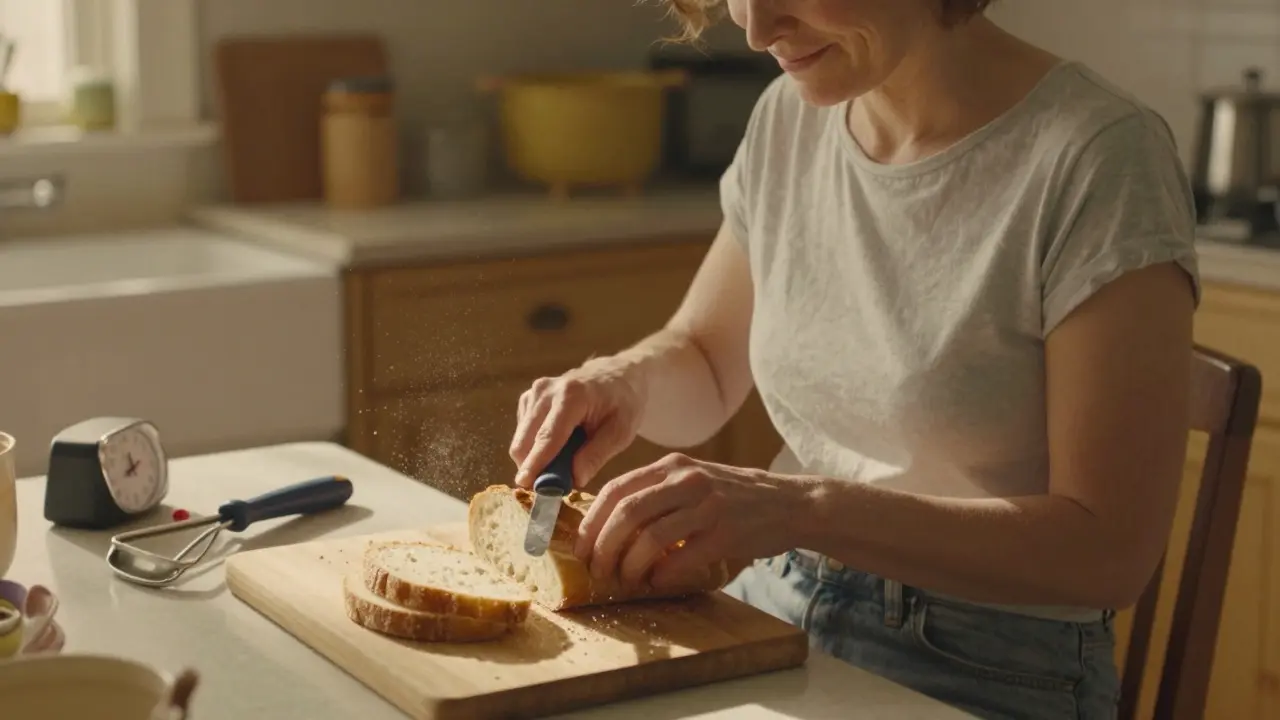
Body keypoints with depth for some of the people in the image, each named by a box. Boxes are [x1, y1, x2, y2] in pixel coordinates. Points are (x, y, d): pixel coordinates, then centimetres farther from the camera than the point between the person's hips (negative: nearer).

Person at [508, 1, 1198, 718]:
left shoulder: (1103, 155, -16)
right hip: (775, 609, 6)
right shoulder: (789, 117, 3)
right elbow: (703, 367, 17)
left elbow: (1111, 548, -20)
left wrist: (807, 509, -28)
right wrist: (625, 380, -5)